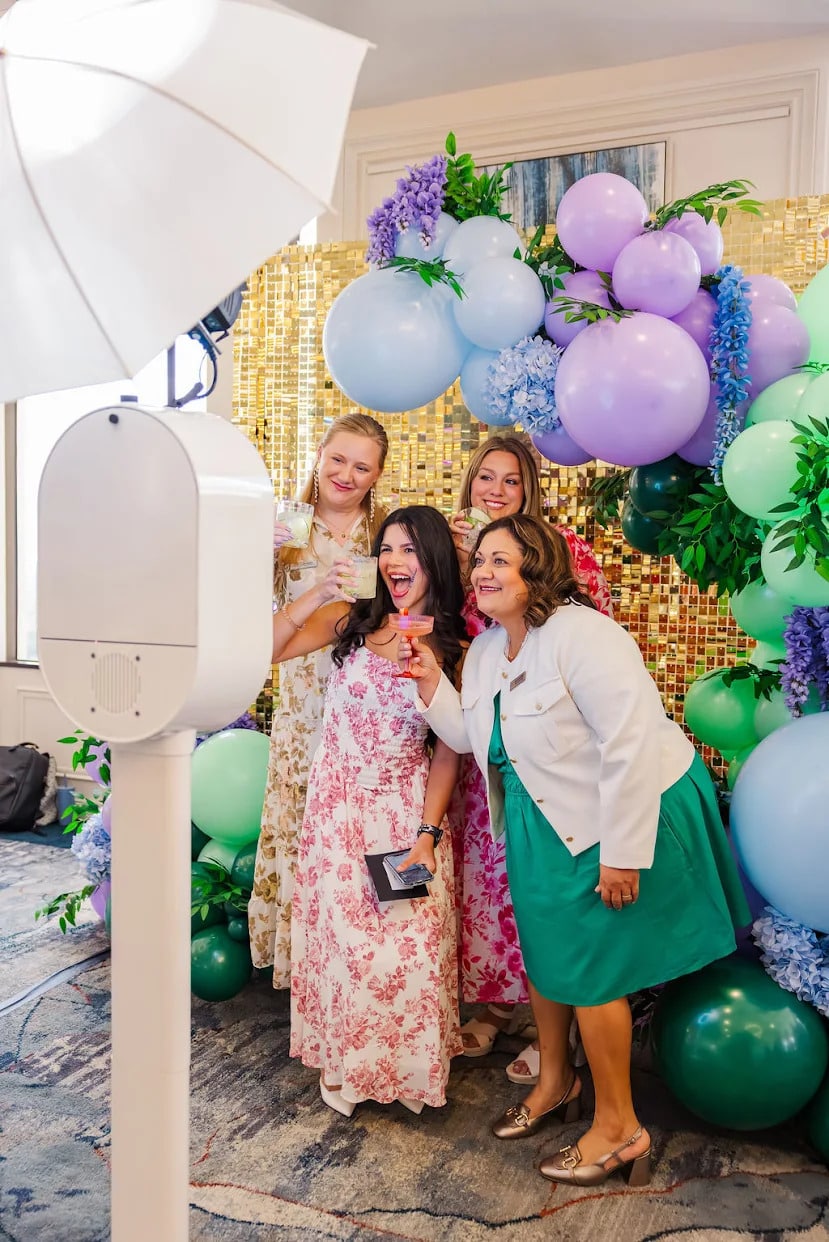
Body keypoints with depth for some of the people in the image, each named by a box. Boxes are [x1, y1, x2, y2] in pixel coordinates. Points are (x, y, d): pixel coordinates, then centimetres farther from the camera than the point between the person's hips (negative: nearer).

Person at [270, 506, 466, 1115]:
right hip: (340, 804, 0)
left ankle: (410, 1065, 27)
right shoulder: (352, 620, -2)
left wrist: (428, 831, -11)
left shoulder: (453, 647, -2)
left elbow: (448, 750, -4)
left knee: (412, 941, 1)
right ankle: (346, 1063, 28)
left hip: (410, 808, 0)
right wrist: (318, 594, -20)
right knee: (343, 934, 4)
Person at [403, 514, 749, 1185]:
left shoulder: (581, 634, -25)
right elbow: (470, 737, 6)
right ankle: (555, 1081, 44)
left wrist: (621, 854, -26)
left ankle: (620, 1129, 23)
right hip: (541, 823, 8)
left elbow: (632, 746, -28)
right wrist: (430, 679, -8)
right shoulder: (487, 647, 3)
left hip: (619, 819, -8)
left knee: (588, 966, 2)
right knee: (544, 949, 20)